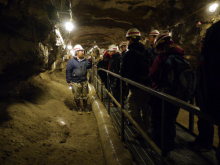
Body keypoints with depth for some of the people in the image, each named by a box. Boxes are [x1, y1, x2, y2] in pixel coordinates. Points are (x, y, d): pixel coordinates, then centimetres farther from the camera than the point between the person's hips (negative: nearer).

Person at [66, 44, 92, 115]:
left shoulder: (85, 60, 4)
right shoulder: (71, 61, -8)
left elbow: (88, 67, 8)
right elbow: (68, 71, -6)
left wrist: (89, 61, -10)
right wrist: (69, 81, -7)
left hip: (84, 82, 4)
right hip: (76, 83, -4)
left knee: (85, 96, 14)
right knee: (77, 97, 8)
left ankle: (85, 107, 30)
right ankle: (79, 108, 25)